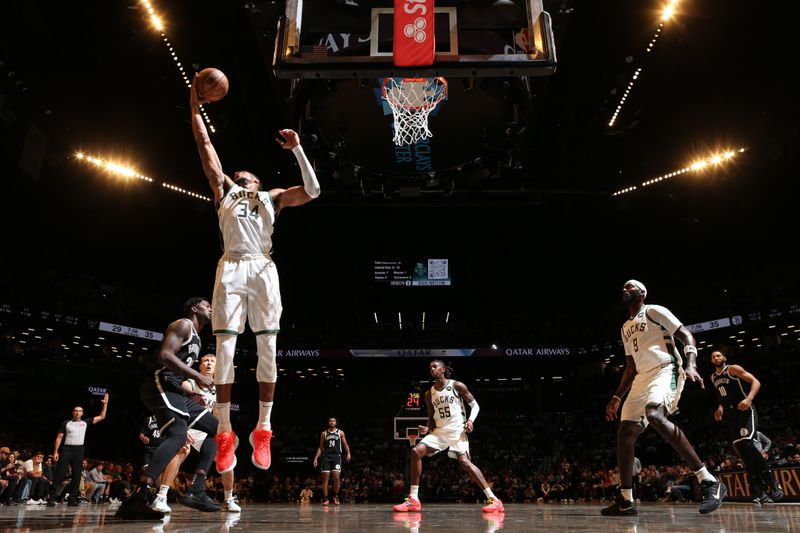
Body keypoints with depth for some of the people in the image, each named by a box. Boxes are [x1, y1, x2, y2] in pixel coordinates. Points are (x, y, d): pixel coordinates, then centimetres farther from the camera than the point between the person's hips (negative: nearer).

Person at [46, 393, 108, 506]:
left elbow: (102, 417, 10)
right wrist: (55, 451, -4)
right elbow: (59, 438, 6)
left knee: (76, 475, 2)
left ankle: (72, 498, 7)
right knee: (59, 473, -5)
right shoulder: (66, 423, 7)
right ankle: (51, 497, -2)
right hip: (66, 449, -2)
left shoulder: (85, 422, 10)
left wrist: (105, 403, 4)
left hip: (79, 450, 2)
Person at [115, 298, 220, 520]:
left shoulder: (195, 338, 27)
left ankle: (195, 491, 1)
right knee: (177, 435, -29)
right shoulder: (183, 324, -3)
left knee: (217, 428, 7)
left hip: (173, 389, 10)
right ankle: (136, 499, -36)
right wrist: (198, 376, -19)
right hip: (160, 384, -10)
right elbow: (164, 355, -19)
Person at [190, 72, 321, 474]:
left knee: (267, 349, -4)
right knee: (225, 348, -8)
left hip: (262, 269, 0)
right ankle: (224, 433, -2)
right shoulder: (224, 190, 24)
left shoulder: (272, 197, 23)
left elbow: (312, 191, 10)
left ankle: (262, 431, 3)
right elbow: (206, 149, 22)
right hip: (231, 268, 0)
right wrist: (195, 109, 21)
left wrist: (297, 149, 7)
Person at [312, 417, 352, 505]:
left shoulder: (340, 432, 9)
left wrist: (348, 453, -10)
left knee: (336, 477, -12)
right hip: (326, 456, 1)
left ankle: (336, 496, 8)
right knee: (325, 477, -4)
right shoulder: (324, 433, 12)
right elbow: (320, 447, 14)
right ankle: (325, 498, 3)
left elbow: (345, 445, 7)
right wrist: (316, 458, 4)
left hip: (336, 456, -1)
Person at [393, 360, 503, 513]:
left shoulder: (457, 386, -2)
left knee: (465, 462, -21)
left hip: (457, 430, -5)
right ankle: (413, 500, -8)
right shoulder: (429, 394, 12)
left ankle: (494, 499, -14)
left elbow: (475, 405, 3)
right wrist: (427, 428, -4)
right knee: (416, 451, -12)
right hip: (439, 431, 5)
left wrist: (471, 420, -16)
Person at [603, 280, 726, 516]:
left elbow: (686, 336, -6)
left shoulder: (653, 311, 2)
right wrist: (617, 397, 23)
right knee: (625, 432, -1)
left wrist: (691, 365, -25)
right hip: (642, 379, 9)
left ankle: (710, 482, -33)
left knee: (655, 416, -36)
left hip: (665, 371, -8)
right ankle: (626, 501, 6)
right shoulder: (626, 328, 25)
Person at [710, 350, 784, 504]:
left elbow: (756, 382, -11)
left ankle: (773, 484, -12)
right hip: (731, 414, 7)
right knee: (741, 449, -2)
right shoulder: (713, 377, 17)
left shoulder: (733, 369, -4)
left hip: (745, 410, -7)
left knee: (747, 443, -25)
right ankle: (760, 493, 0)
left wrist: (749, 399, -27)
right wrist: (720, 407, 9)